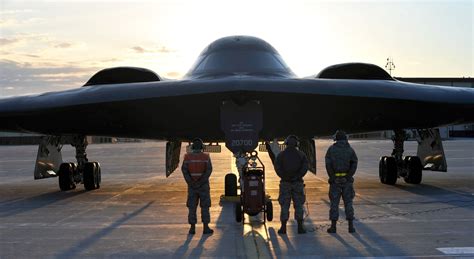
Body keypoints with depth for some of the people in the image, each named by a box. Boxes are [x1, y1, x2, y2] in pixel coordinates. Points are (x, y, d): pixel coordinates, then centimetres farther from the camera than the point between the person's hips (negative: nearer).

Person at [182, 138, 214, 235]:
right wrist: (201, 182, -19)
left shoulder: (187, 157, -2)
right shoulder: (206, 157, -5)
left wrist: (191, 183, -15)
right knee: (205, 207, 5)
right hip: (203, 186, -1)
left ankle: (192, 228, 7)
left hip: (192, 186, 1)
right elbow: (209, 170, -17)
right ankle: (206, 228, 4)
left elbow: (184, 170, -12)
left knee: (192, 207, 7)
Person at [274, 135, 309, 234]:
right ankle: (300, 227, 3)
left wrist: (284, 177, -7)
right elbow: (305, 167, -10)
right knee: (299, 205, 6)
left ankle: (283, 227, 3)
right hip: (298, 183, 0)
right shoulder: (301, 154, 2)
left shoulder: (281, 154, 0)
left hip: (285, 183, 0)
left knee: (285, 206, 4)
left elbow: (277, 167, -12)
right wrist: (297, 177, -7)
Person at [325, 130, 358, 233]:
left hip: (335, 180, -1)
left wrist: (332, 177, -9)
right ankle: (351, 226, 5)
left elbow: (328, 164, -11)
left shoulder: (331, 149, 0)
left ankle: (333, 226, 5)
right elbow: (354, 164, -10)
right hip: (347, 180, 1)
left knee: (334, 203, 5)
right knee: (348, 203, 8)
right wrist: (348, 176, -9)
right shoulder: (350, 150, 4)